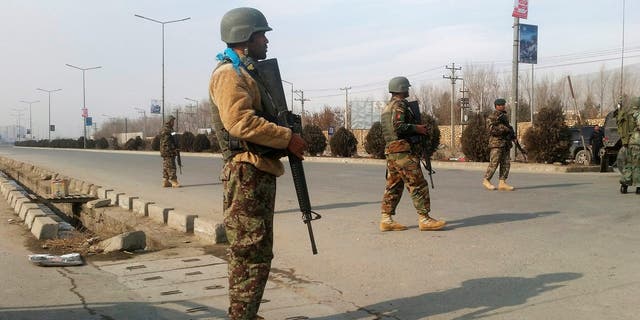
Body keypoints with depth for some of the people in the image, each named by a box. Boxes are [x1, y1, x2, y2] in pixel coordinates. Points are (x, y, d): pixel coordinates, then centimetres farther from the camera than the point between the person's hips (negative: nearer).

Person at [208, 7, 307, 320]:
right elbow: (240, 121, -24)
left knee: (258, 252, 15)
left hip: (260, 173, 10)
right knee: (250, 254, -7)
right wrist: (287, 138, -18)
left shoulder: (248, 73, 22)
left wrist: (285, 142, 10)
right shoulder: (229, 74, -11)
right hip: (247, 174, -10)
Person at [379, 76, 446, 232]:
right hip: (402, 150, -10)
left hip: (390, 150, 10)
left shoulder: (387, 107, 20)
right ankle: (424, 219, -5)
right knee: (418, 185, -6)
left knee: (393, 186, 10)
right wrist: (417, 128, -12)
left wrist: (415, 128, 19)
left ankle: (386, 219, 10)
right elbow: (398, 126, -23)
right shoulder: (399, 105, -10)